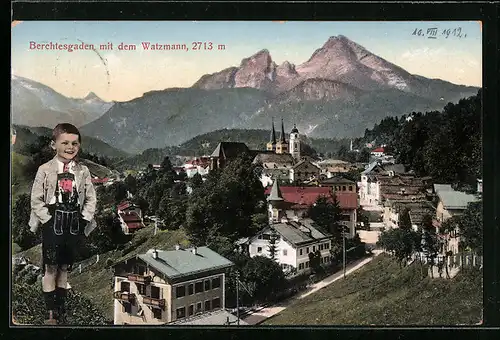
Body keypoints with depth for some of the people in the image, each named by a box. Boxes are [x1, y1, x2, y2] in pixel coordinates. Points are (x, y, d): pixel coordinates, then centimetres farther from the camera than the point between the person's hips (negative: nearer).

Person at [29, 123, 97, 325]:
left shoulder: (83, 171, 3)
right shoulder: (45, 170, -5)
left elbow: (91, 198, 6)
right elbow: (36, 200, -4)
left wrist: (84, 218, -5)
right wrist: (48, 219, -11)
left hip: (74, 224, 3)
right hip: (53, 223, -2)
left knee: (65, 268, 11)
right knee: (50, 268, 1)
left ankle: (61, 311, 21)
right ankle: (50, 314, 9)